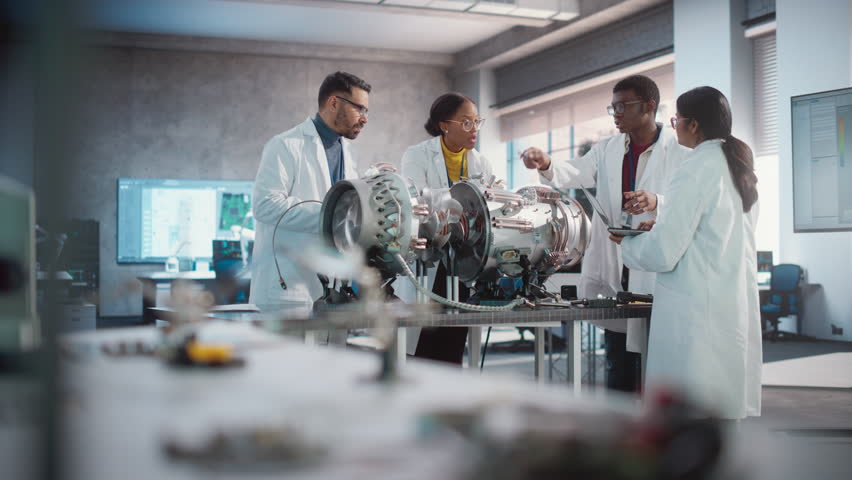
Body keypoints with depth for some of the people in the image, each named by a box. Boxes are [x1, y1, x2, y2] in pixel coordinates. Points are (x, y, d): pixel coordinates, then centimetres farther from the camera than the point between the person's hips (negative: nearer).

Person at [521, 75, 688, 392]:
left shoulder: (679, 152, -5)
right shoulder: (607, 150, 11)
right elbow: (575, 173, -4)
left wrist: (656, 202, -31)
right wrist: (546, 166, -24)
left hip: (655, 271, -5)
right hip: (613, 269, 5)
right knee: (618, 364, 15)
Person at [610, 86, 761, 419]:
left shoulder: (696, 170, -13)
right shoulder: (739, 167, 12)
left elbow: (662, 254, -16)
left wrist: (625, 243, 3)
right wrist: (662, 227, 18)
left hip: (696, 312, -9)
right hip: (735, 308, 9)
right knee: (723, 409, 12)